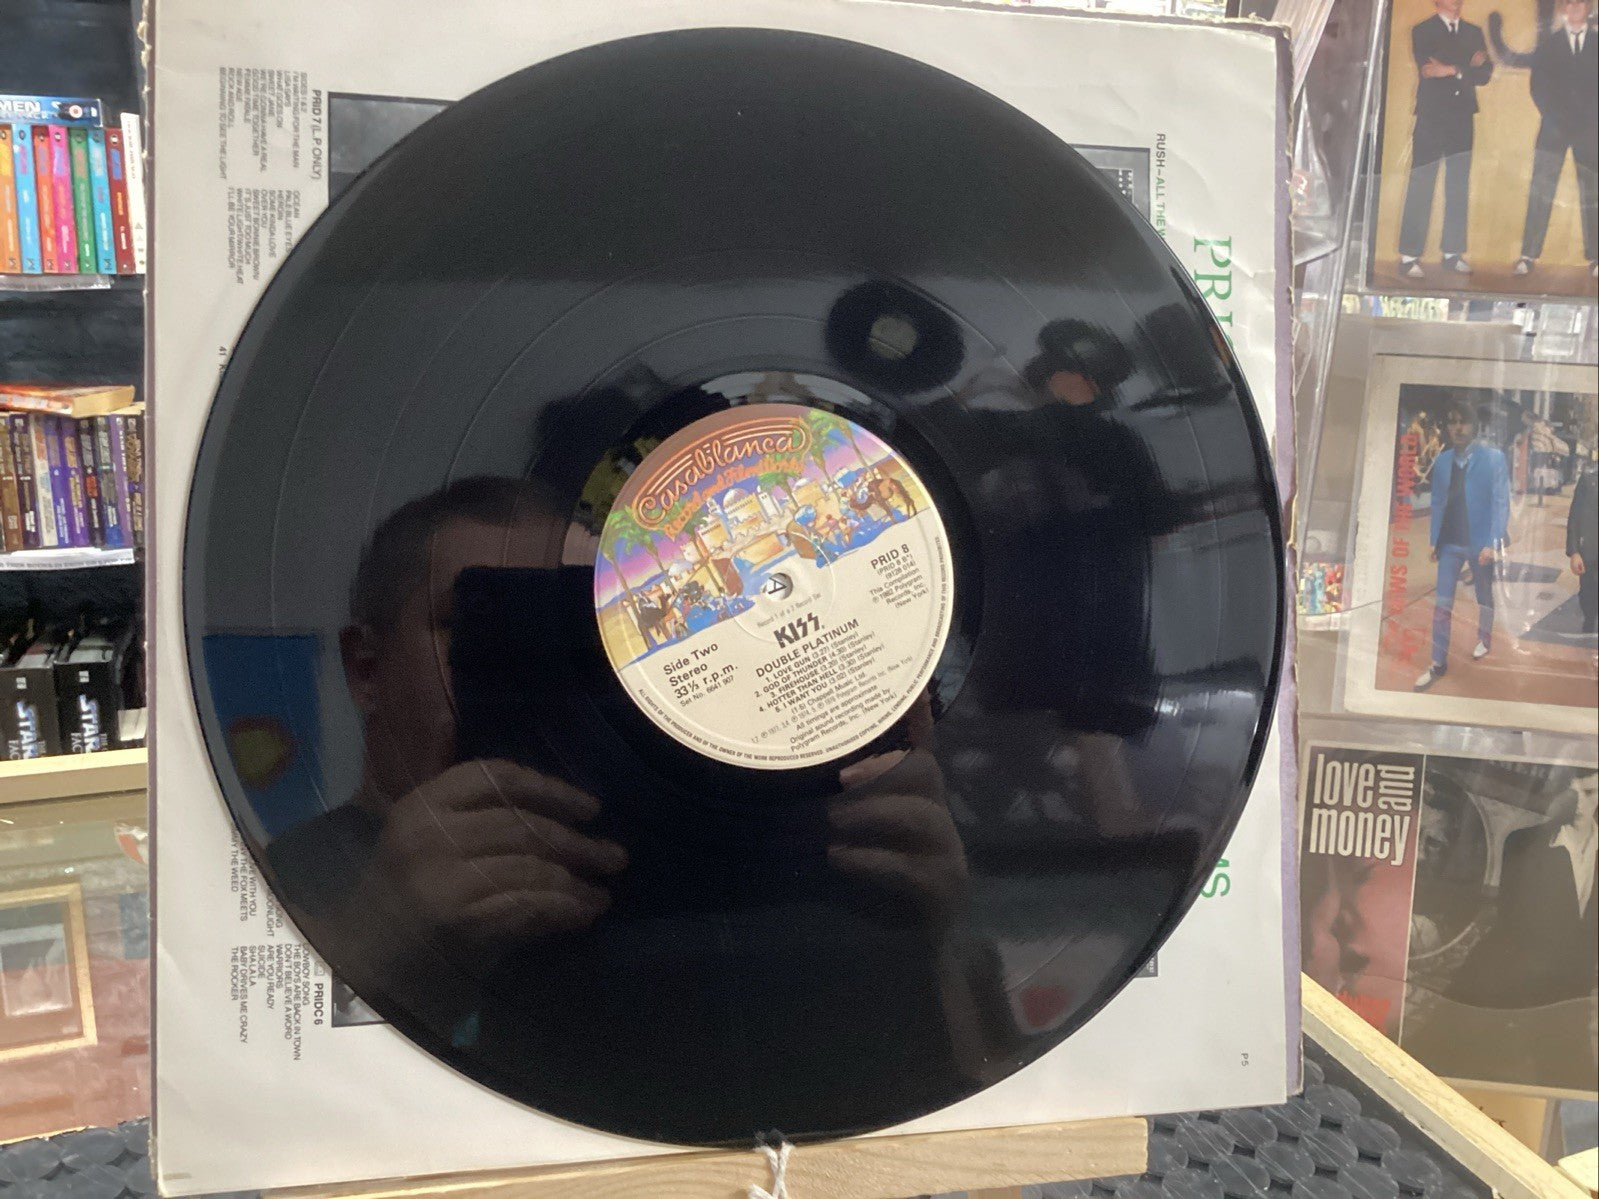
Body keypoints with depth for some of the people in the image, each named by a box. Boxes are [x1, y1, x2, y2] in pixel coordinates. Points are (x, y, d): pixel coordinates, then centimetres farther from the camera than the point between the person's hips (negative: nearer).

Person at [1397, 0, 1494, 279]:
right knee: (1420, 188, -9)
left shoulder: (1474, 32, 16)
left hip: (1463, 119, 5)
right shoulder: (1422, 31, 4)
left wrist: (1454, 70, -9)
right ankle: (1409, 256, -8)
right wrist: (1468, 67, -11)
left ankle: (1453, 253, 8)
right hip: (1431, 117, -4)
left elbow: (1485, 73, 6)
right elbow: (1428, 70, -10)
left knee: (1459, 188, 3)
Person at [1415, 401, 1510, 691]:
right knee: (1442, 604, 0)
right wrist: (1433, 540, 5)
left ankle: (1485, 638, 43)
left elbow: (1501, 502, -12)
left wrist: (1492, 543, -18)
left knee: (1484, 596, 19)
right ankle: (1438, 664, 3)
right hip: (1449, 542, 3)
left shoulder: (1494, 458, -8)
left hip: (1479, 542, -3)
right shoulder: (1442, 461, 4)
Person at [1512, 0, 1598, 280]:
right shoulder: (1548, 43, 10)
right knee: (1541, 190, -8)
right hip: (1554, 127, -1)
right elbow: (1538, 87, 5)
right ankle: (1528, 255, -8)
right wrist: (1555, 118, -6)